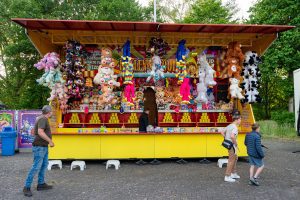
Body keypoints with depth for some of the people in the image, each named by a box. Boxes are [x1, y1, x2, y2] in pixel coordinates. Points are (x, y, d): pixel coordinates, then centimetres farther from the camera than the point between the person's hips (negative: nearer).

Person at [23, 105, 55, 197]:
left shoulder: (41, 118, 12)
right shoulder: (43, 119, -19)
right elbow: (40, 132, -31)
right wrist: (50, 141, -24)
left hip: (43, 147, 11)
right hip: (39, 147, -11)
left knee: (44, 165, 14)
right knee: (36, 167, -8)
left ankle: (41, 184, 22)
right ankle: (27, 187, 0)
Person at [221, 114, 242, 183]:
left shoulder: (229, 126, 10)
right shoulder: (235, 127, -19)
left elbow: (222, 132, 18)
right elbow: (232, 136, -34)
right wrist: (236, 144, -21)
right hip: (232, 145, -10)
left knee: (235, 158, 24)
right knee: (231, 161, -2)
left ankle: (233, 173, 34)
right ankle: (227, 177, 4)